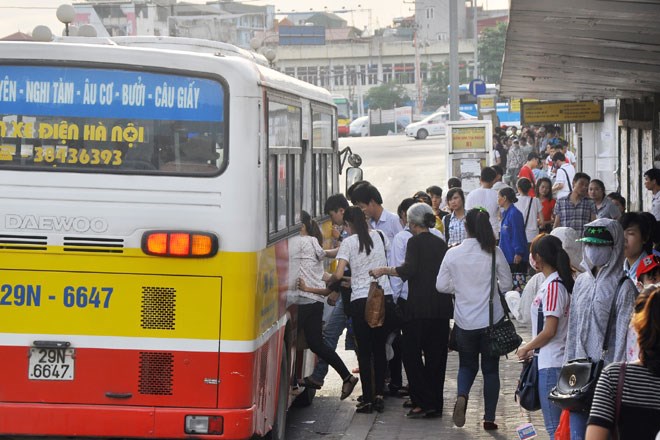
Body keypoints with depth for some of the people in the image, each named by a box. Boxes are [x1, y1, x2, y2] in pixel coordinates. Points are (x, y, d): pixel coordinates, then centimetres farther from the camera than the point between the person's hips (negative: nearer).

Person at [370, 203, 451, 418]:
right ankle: (436, 404, 11)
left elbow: (409, 270, -18)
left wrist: (384, 270, -8)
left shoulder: (415, 242, -7)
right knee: (436, 355, 9)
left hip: (419, 307, -6)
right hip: (441, 307, 6)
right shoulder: (440, 243, 12)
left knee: (412, 354, 1)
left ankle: (424, 402, -5)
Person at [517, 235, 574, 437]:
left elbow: (549, 331, -18)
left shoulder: (553, 286, -16)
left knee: (554, 426, -4)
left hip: (551, 365, -10)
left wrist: (526, 348, -4)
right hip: (551, 361, 10)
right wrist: (533, 350, 15)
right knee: (559, 425, 15)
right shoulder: (562, 282, 11)